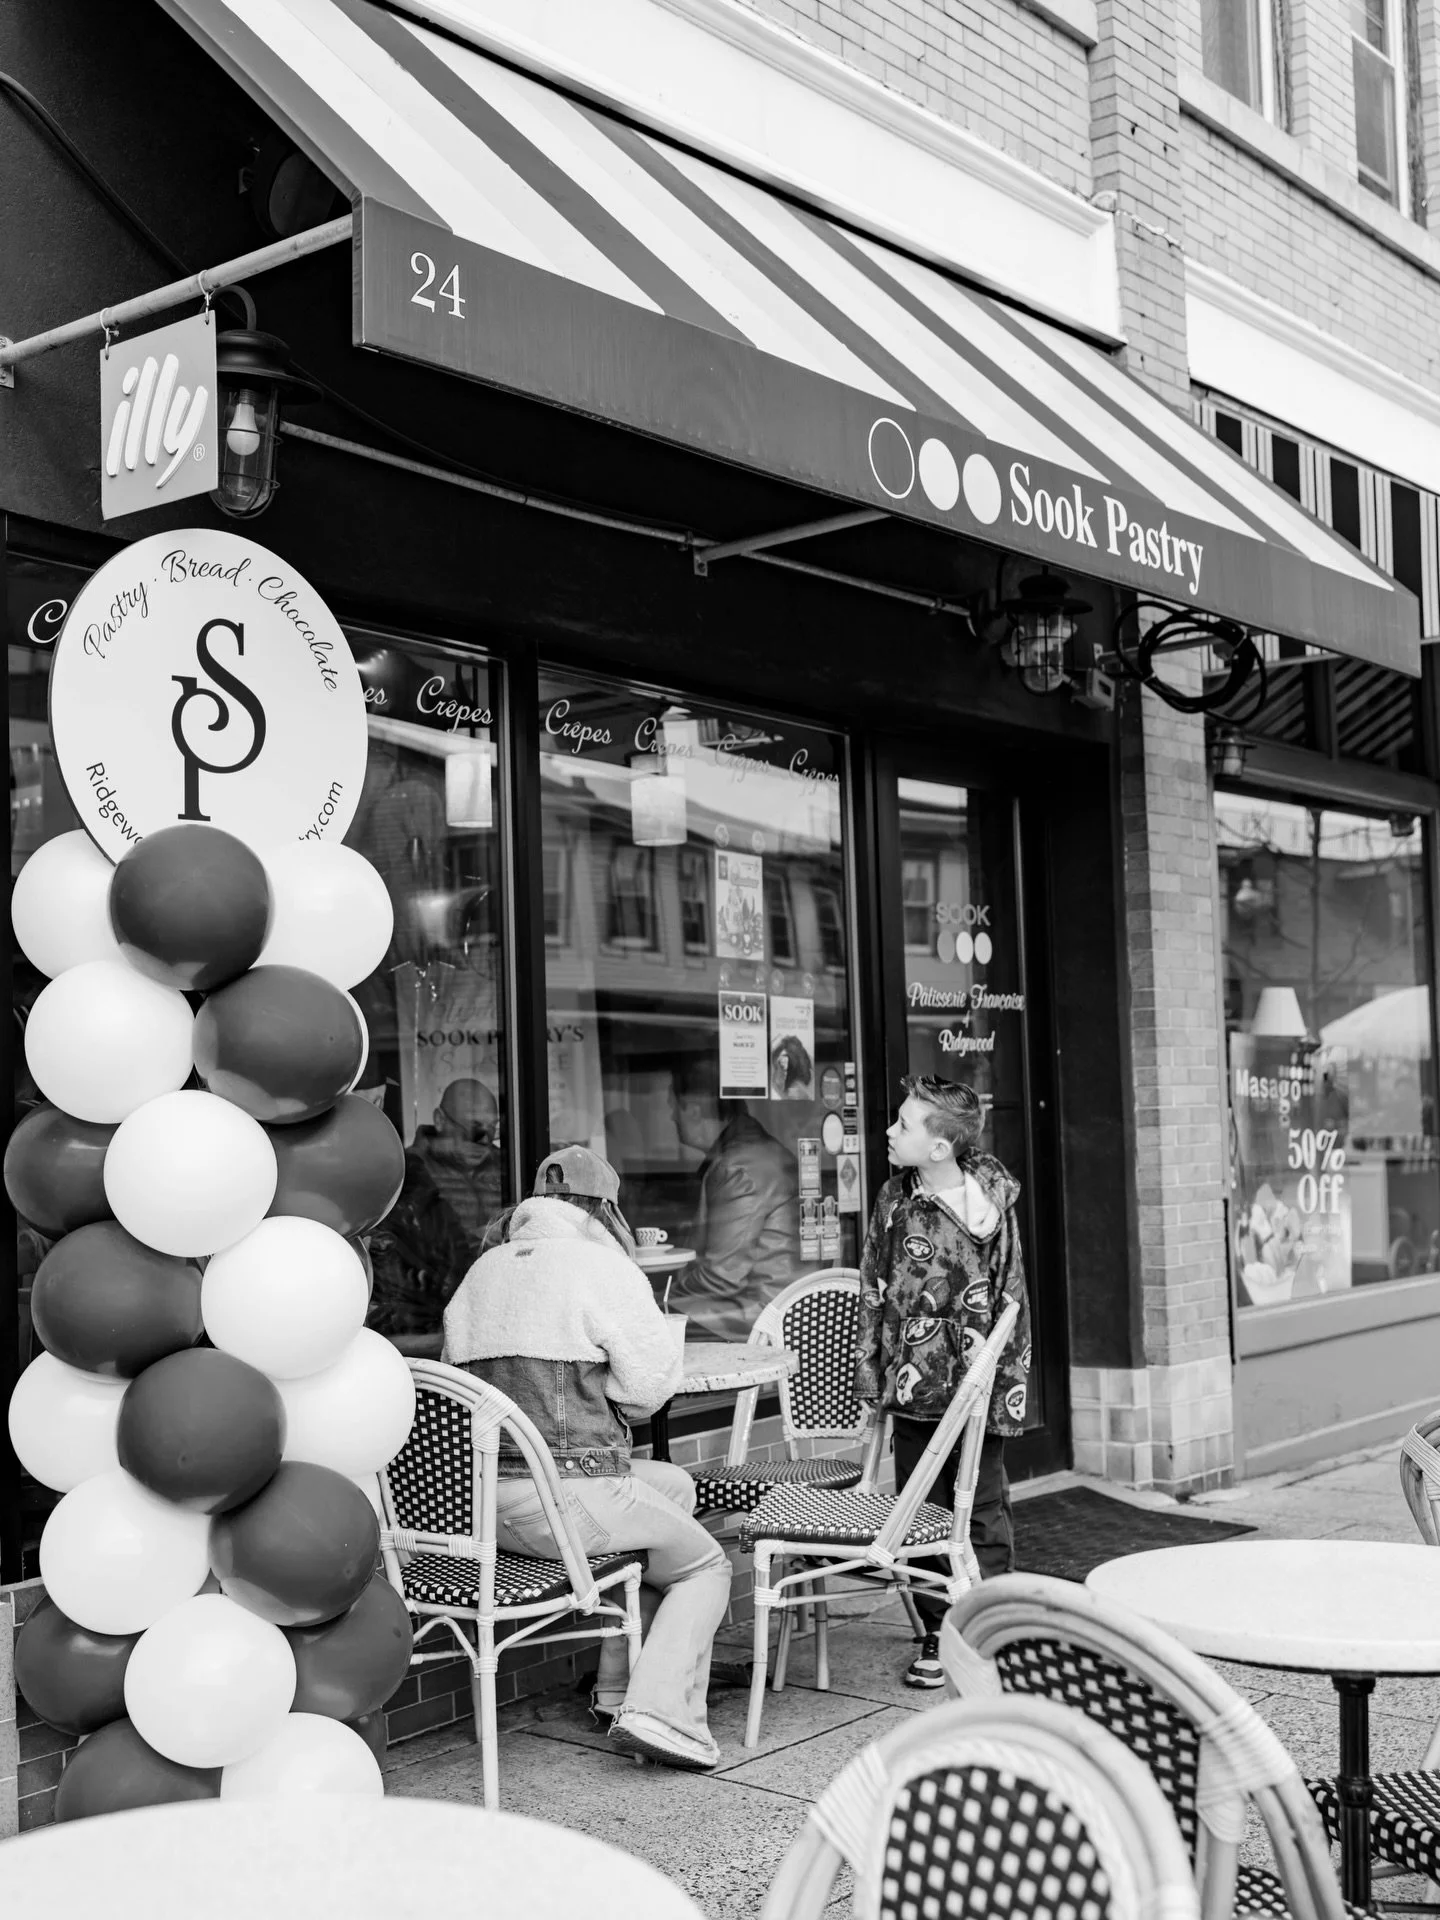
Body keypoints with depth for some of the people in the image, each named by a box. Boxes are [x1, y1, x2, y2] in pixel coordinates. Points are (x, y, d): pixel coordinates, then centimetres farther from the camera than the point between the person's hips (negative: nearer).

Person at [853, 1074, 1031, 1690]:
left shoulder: (994, 1203, -8)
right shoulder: (895, 1201, 1)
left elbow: (1011, 1297, -3)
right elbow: (873, 1292, 6)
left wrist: (1010, 1384, -7)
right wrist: (871, 1376, 2)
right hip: (914, 1385, 3)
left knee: (985, 1512, 7)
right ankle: (937, 1634, 19)